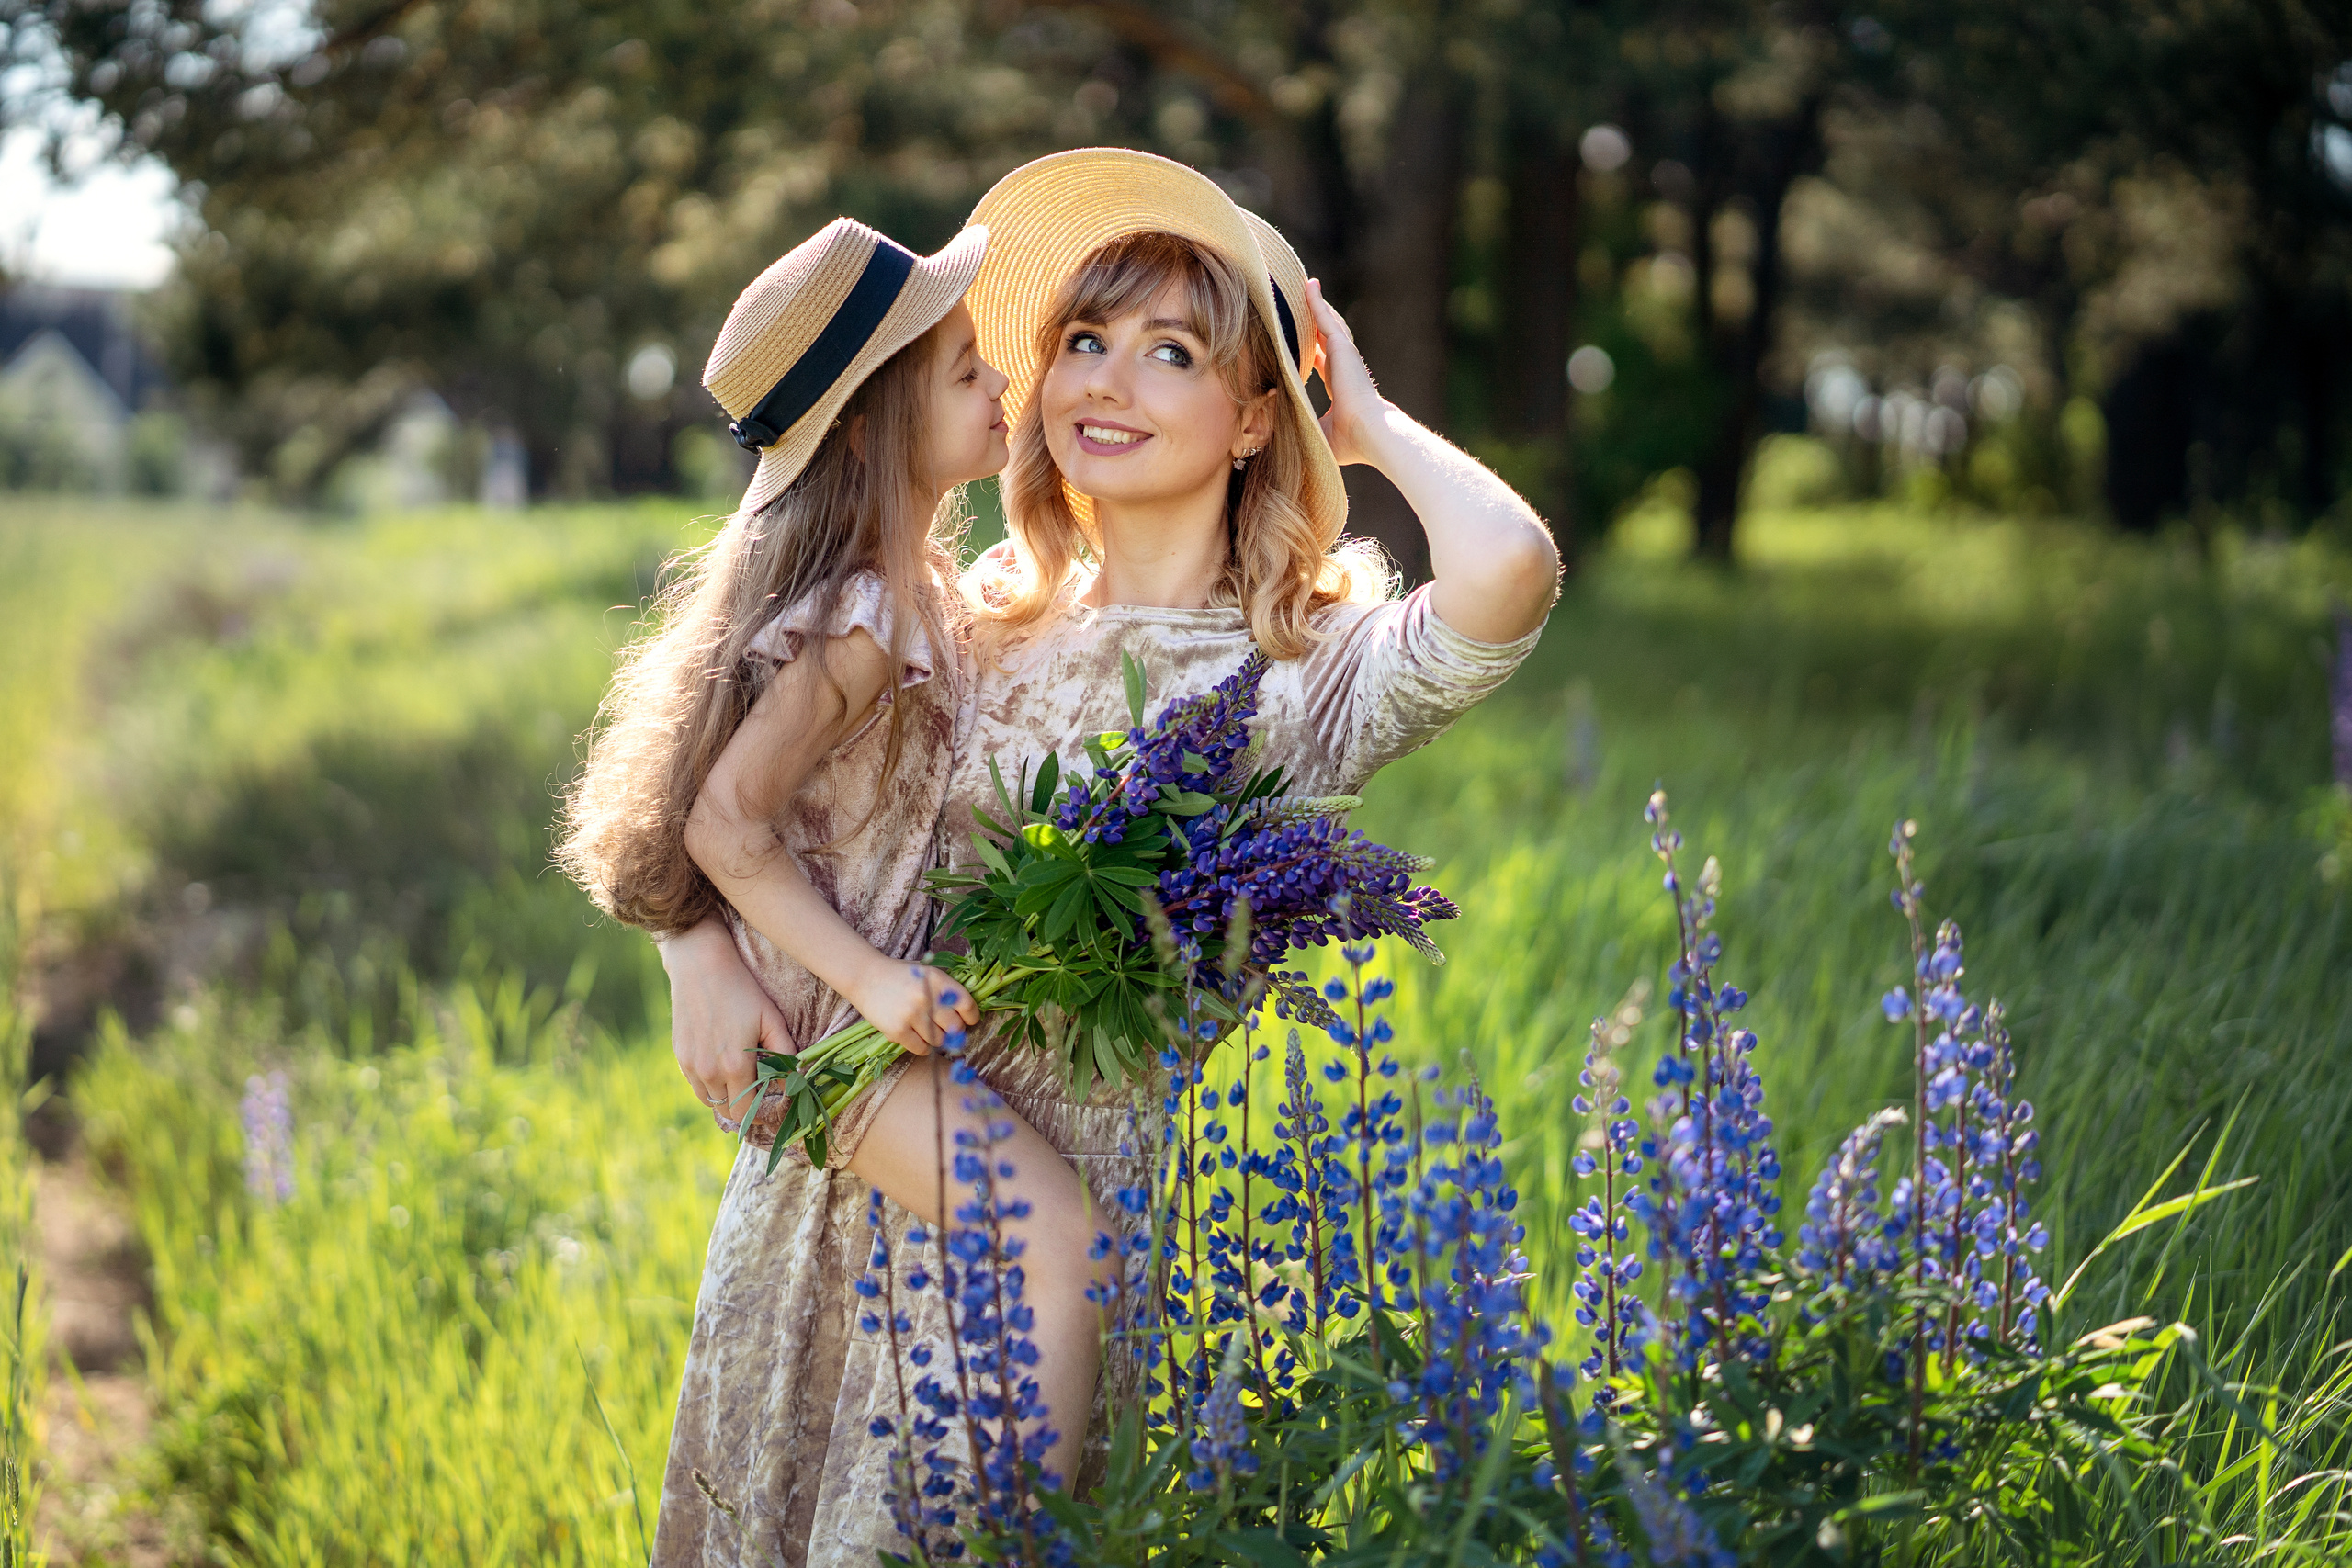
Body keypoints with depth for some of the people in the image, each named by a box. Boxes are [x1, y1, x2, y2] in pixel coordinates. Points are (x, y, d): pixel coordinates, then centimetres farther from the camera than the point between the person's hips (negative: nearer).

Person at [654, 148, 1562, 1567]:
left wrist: (1370, 418, -12)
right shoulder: (996, 621, 5)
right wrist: (703, 950, -8)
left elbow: (1511, 568, -31)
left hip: (1131, 1203, -4)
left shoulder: (1313, 666, -9)